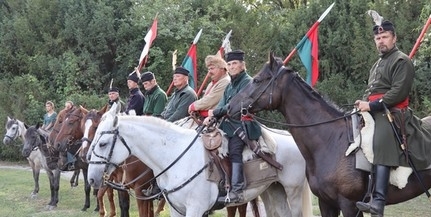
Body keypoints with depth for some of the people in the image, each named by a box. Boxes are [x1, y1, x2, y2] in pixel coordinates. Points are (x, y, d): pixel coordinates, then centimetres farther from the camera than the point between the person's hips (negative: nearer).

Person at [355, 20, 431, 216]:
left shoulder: (401, 61, -3)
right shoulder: (377, 64, 27)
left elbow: (399, 91, -15)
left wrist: (372, 105, -17)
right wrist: (363, 102, 5)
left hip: (391, 113, -10)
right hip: (374, 112, 10)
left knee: (381, 146, -26)